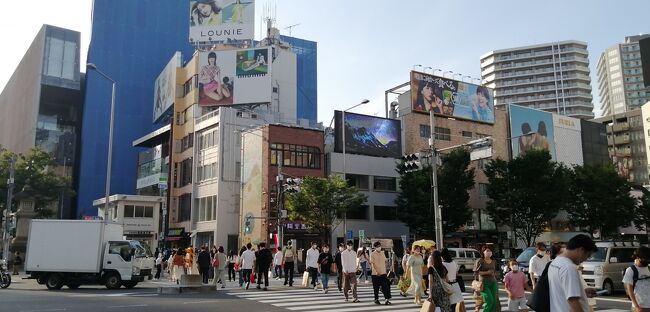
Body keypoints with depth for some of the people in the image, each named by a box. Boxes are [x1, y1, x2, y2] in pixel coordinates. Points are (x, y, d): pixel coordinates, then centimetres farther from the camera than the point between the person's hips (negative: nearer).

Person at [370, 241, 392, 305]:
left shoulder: (382, 253, 8)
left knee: (385, 286, -6)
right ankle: (376, 299, 19)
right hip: (375, 274, -3)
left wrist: (385, 271, 13)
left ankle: (387, 299, -7)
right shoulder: (372, 254, -7)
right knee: (376, 288, 5)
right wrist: (376, 272, -23)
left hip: (383, 273, 3)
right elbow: (372, 264, -13)